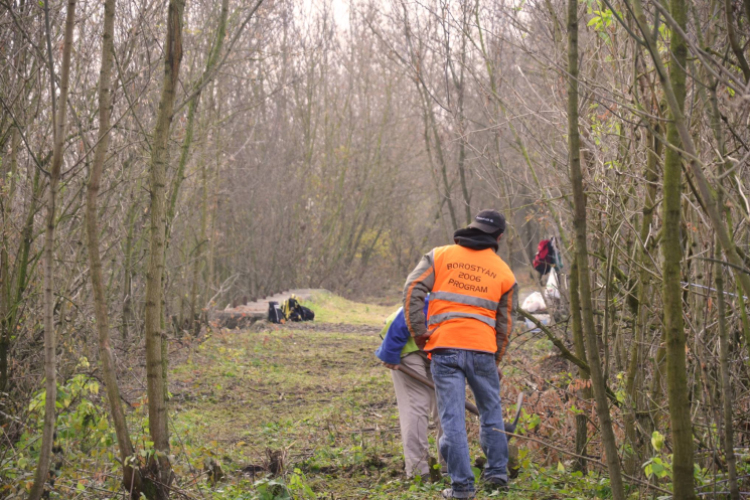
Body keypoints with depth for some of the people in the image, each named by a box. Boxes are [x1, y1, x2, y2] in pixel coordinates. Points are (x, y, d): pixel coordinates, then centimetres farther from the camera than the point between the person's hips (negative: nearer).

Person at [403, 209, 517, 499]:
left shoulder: (440, 256, 8)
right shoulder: (504, 273, 11)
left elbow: (412, 290, -2)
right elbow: (505, 323, 13)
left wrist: (418, 331, 3)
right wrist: (495, 361, 22)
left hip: (444, 347, -1)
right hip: (482, 350, 1)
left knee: (452, 417, 0)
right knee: (491, 411, 19)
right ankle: (497, 473, 23)